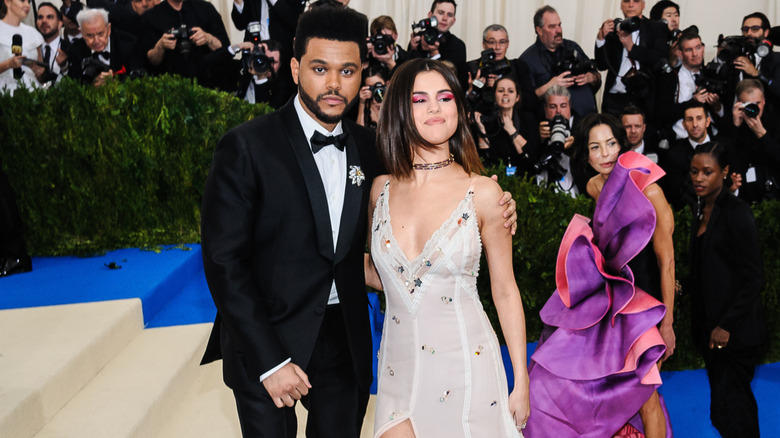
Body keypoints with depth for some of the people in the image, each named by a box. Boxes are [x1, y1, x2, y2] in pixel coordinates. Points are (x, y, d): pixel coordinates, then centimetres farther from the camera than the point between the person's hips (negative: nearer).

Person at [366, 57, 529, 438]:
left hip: (465, 364, -2)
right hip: (399, 367, 3)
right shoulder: (381, 189, 2)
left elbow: (505, 291, -2)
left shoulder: (482, 193, -7)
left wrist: (521, 383, -1)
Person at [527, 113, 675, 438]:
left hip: (639, 296, -7)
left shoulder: (646, 189, -17)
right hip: (604, 292, 7)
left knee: (641, 388, -5)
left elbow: (666, 260, -16)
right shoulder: (594, 186, 2)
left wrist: (666, 323, -16)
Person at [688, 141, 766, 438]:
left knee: (730, 399, -4)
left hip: (735, 327, -8)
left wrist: (727, 325, -16)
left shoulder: (736, 212, -14)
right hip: (710, 323, 8)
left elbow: (754, 278, -15)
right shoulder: (702, 210, 10)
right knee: (721, 393, 14)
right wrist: (700, 323, 13)